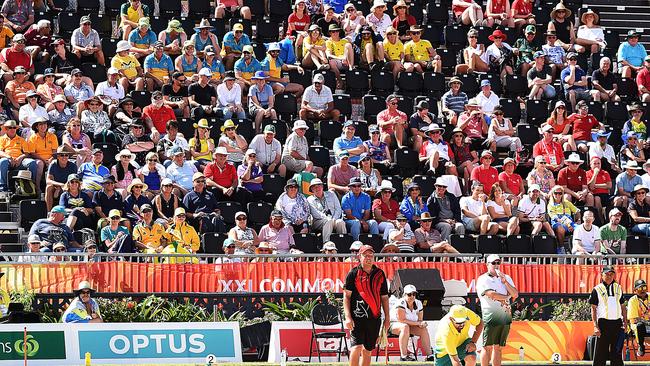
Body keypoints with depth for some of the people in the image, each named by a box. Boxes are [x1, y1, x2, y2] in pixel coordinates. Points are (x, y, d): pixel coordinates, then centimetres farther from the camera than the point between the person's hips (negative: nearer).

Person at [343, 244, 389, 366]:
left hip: (374, 318, 4)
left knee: (368, 350, 9)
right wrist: (348, 317, -12)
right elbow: (346, 296, -2)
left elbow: (384, 297, 15)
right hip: (357, 317, -4)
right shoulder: (353, 273, 0)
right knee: (356, 347, -15)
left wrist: (387, 318, 10)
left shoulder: (380, 274, 12)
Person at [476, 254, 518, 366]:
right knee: (488, 347, -7)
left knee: (498, 347, 5)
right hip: (491, 317, -5)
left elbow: (515, 294, 9)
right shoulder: (483, 279, 1)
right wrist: (507, 297, 1)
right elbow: (491, 294, -13)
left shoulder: (506, 278, 19)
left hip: (505, 317, 5)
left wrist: (505, 281, -1)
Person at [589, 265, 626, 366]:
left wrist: (625, 323, 6)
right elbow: (593, 309, -1)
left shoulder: (618, 288, 13)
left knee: (617, 352, 7)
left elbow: (623, 307, 17)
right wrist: (595, 326, -10)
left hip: (617, 323, 3)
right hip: (603, 322, -3)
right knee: (601, 352, -4)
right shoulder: (597, 289, 2)